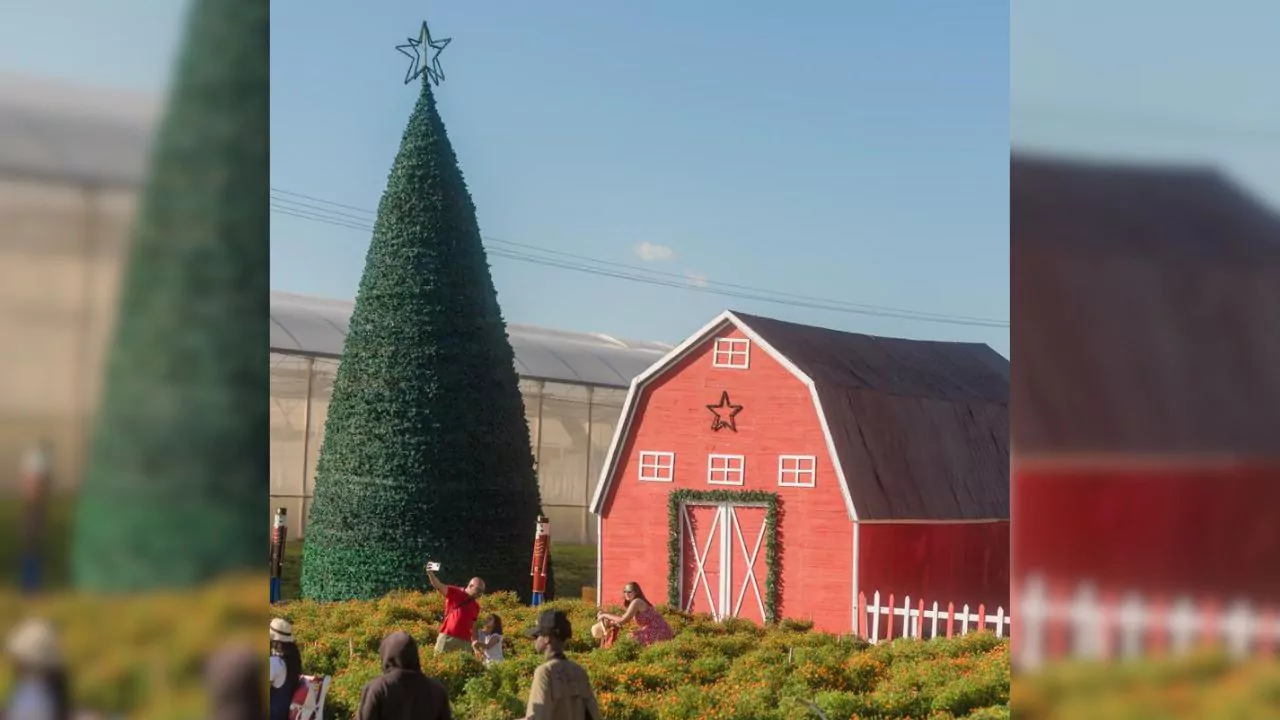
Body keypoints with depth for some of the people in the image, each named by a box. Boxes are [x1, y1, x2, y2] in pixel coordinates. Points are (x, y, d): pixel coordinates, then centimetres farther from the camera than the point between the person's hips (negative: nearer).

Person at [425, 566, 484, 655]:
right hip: (447, 638, -5)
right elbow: (438, 586, -13)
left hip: (465, 642, 5)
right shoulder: (455, 593, 1)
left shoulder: (476, 606, 16)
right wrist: (430, 573, -31)